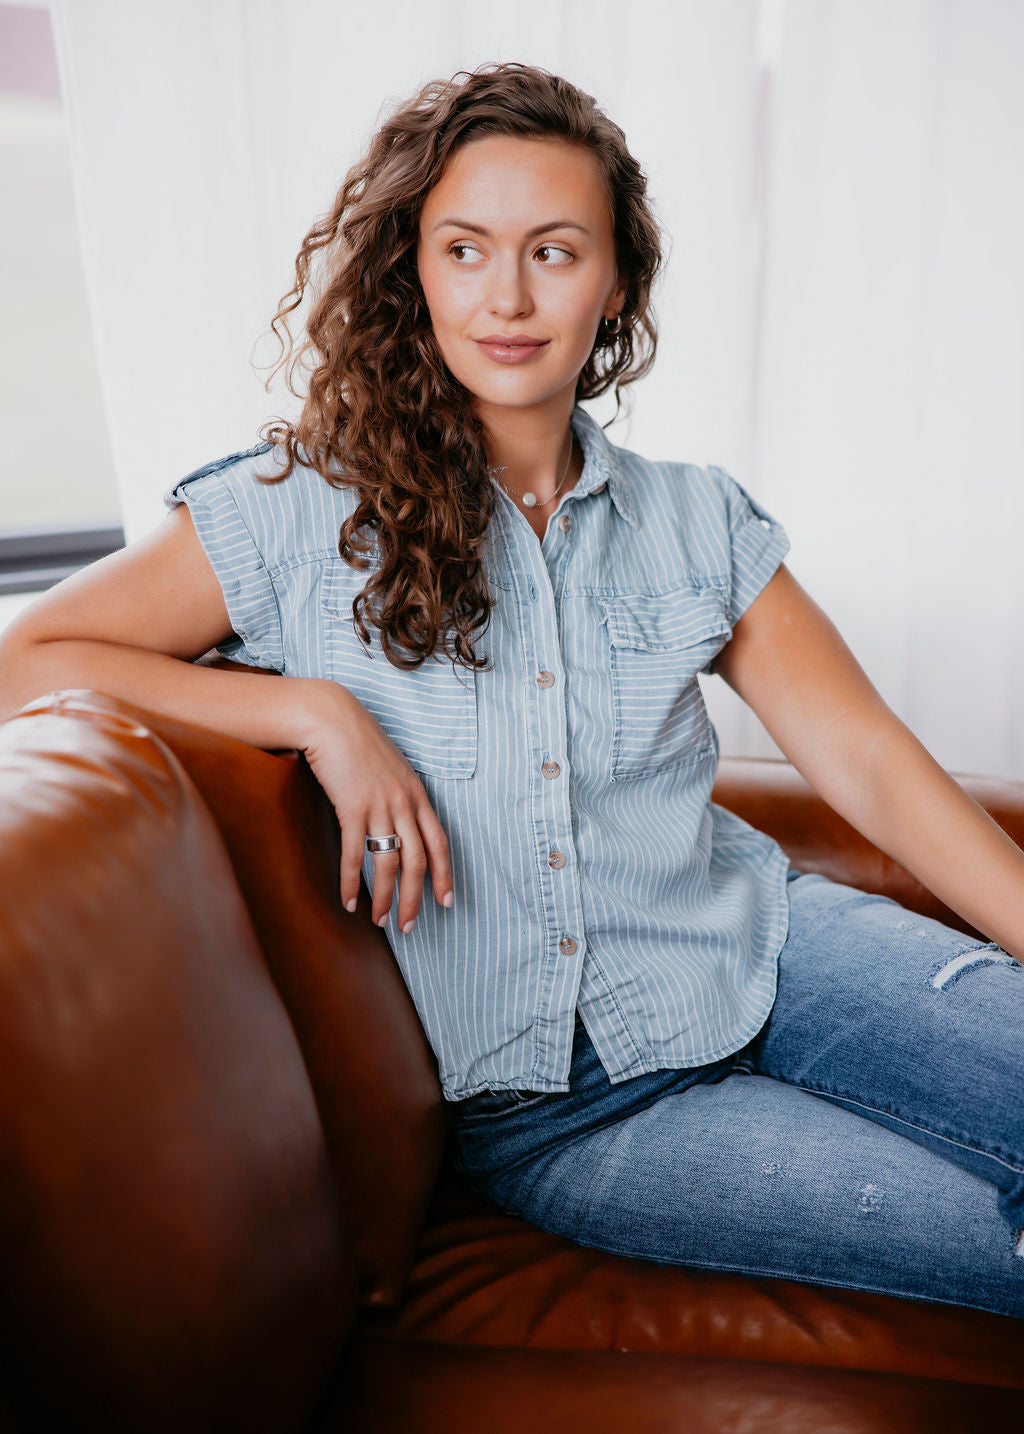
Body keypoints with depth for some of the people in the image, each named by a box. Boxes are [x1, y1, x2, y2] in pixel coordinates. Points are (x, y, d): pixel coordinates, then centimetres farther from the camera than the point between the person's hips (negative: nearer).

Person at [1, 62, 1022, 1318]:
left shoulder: (700, 523, 5)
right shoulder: (305, 514, -4)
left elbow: (873, 764, 2)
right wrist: (318, 711, -17)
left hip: (758, 948, 4)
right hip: (538, 1101, -3)